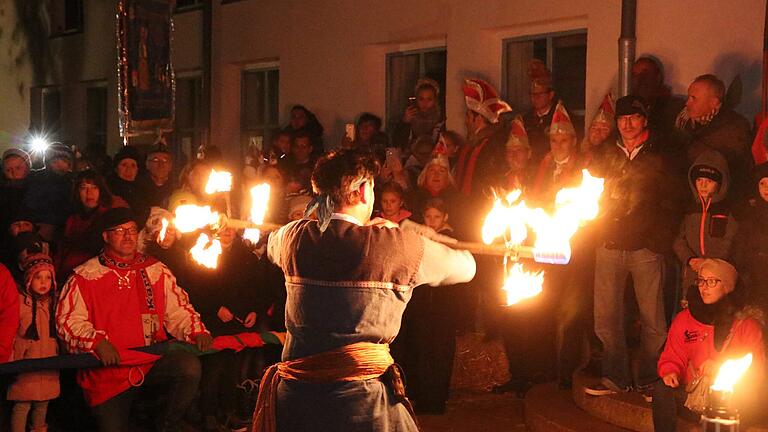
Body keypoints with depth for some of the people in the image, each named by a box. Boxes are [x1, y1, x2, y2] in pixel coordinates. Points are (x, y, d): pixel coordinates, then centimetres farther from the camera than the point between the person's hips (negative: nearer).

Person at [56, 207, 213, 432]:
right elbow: (68, 321, -7)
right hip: (108, 370, -2)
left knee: (189, 366, -26)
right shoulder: (84, 277, -1)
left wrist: (196, 332, -6)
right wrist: (96, 341, -23)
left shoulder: (157, 271, 10)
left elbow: (178, 311, 12)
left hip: (152, 361, 2)